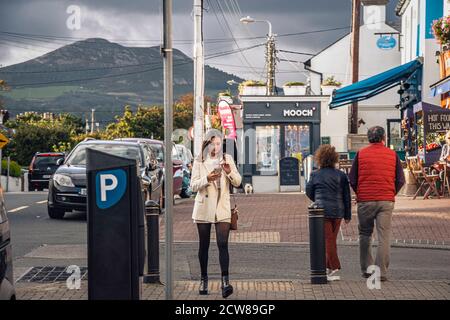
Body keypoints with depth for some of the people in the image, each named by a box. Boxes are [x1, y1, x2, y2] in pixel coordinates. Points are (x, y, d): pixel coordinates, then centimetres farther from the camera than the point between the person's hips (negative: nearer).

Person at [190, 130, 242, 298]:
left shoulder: (227, 159, 6)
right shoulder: (199, 161, 2)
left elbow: (237, 182, 2)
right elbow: (193, 185, -3)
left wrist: (229, 171, -18)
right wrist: (207, 179, -20)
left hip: (222, 208, 0)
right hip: (203, 207, 0)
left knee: (223, 244, -12)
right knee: (203, 245, 7)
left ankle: (225, 281, -19)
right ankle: (204, 279, 19)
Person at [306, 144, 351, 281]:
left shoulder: (315, 175, -3)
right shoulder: (341, 175, 2)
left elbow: (309, 192, 7)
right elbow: (347, 196, 3)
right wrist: (347, 215, 10)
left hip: (322, 210, -3)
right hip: (338, 211, 3)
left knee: (328, 240, -1)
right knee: (332, 240, 15)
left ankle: (334, 269, -8)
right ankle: (328, 267, 20)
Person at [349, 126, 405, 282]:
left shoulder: (361, 154, 1)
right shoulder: (392, 155, 4)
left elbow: (352, 179, 1)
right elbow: (400, 180, 3)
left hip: (365, 200, 0)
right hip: (386, 201, 0)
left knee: (365, 235, 14)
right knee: (384, 237, 0)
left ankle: (367, 269, 17)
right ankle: (381, 272, -5)